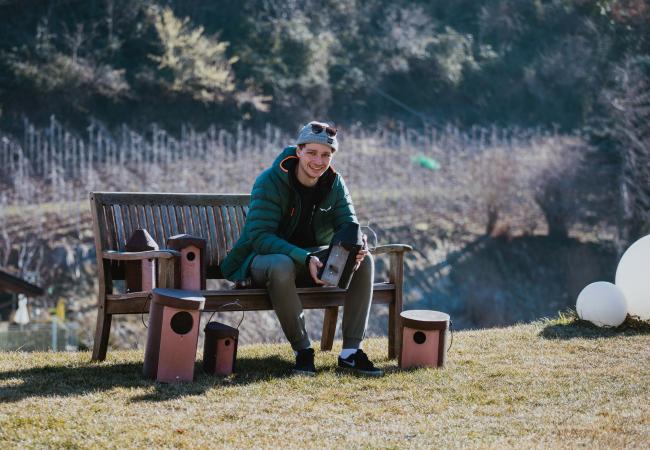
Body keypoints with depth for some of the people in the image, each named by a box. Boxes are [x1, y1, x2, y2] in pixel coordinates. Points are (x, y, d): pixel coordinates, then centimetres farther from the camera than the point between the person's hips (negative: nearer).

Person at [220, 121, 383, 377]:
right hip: (265, 258, -5)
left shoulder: (335, 184, -1)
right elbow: (259, 236, -27)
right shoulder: (270, 182, -19)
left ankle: (351, 351, -17)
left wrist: (356, 247, -30)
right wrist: (304, 259, -41)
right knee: (281, 265, -41)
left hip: (313, 258, 5)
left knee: (365, 260, -19)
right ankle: (302, 350, -25)